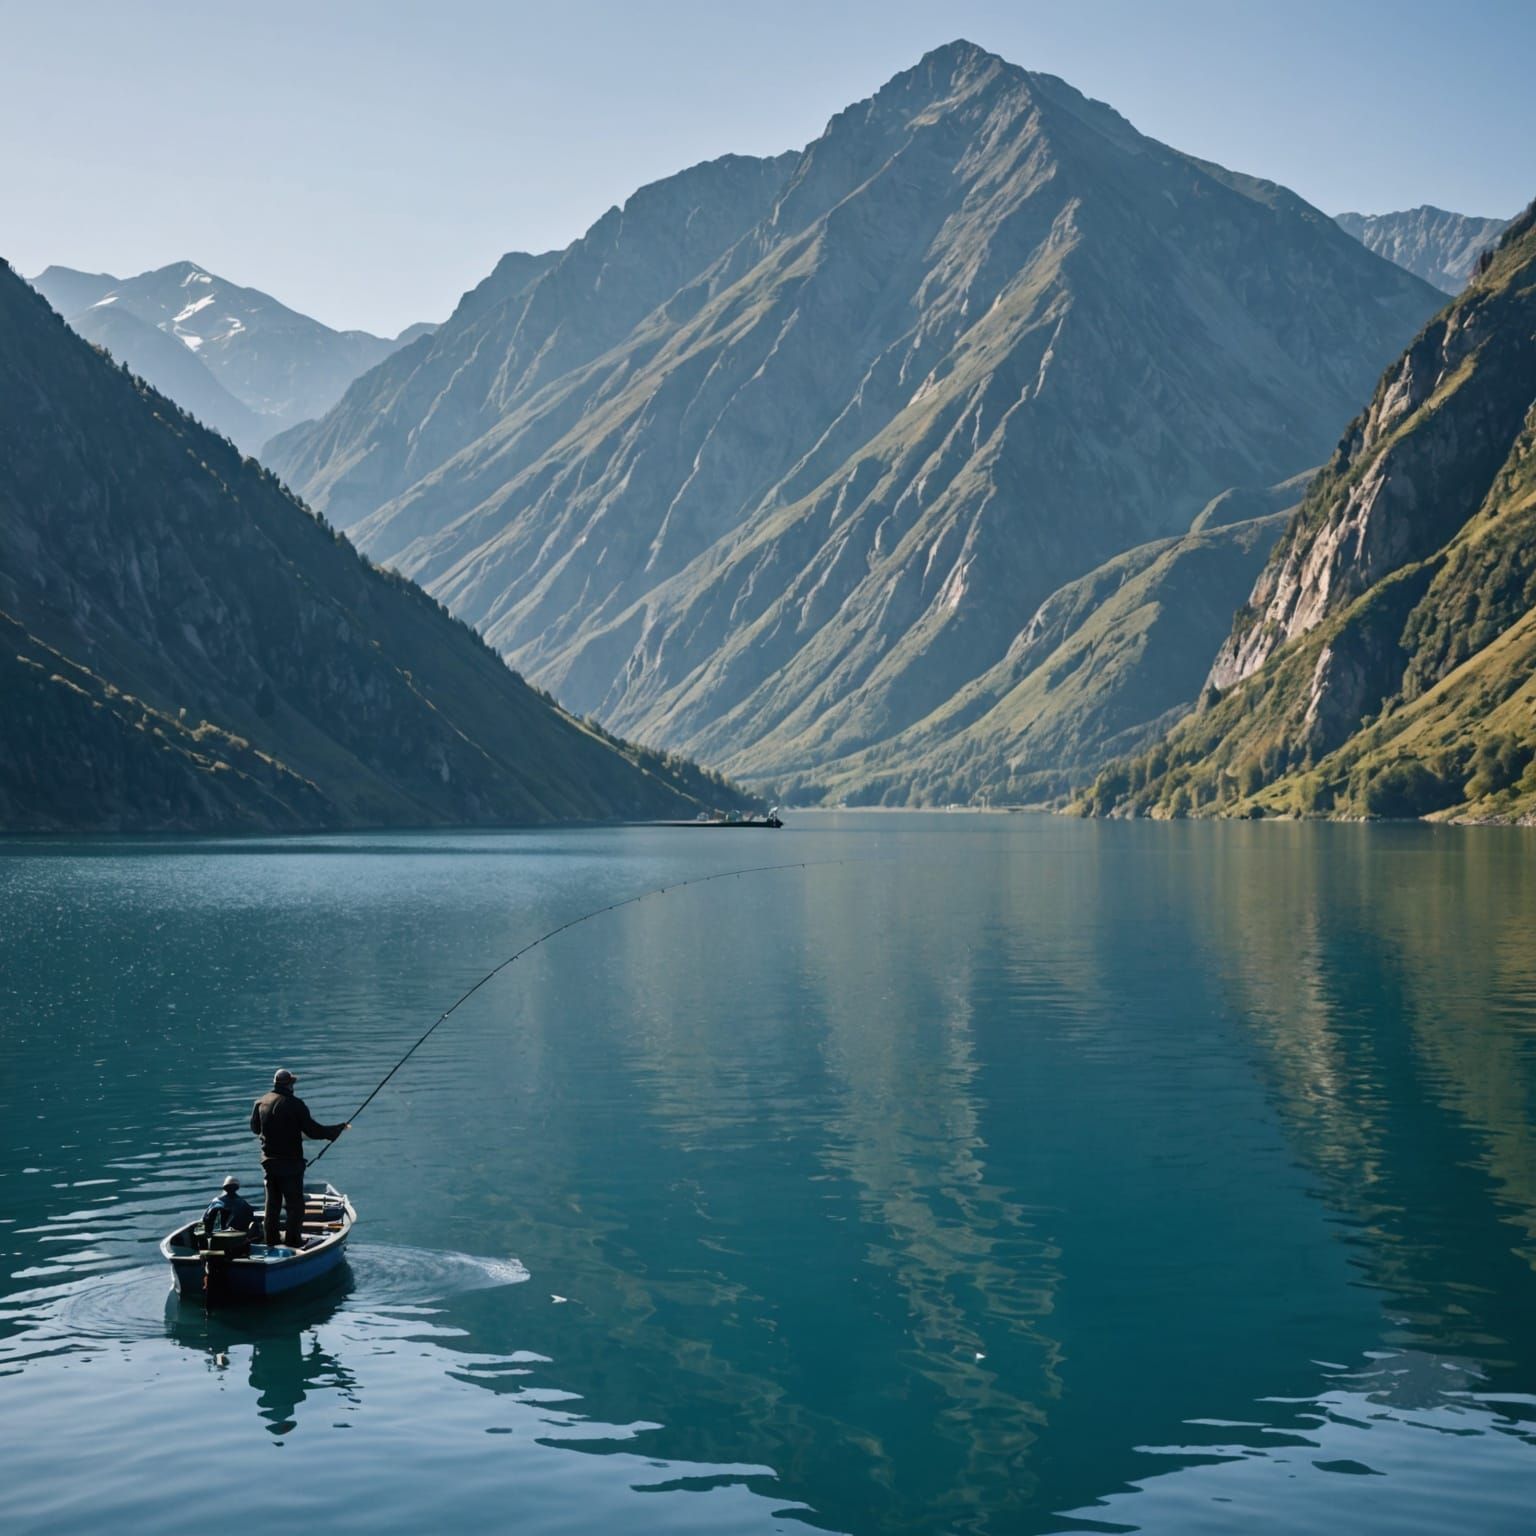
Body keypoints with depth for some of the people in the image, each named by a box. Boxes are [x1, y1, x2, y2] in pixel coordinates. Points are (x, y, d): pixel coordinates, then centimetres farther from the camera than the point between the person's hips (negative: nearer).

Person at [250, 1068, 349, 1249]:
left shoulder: (260, 1103, 2)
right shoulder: (295, 1104, -15)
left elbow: (255, 1128, 14)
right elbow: (313, 1130, -16)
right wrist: (340, 1128, -6)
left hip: (268, 1160, 6)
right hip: (291, 1161, -6)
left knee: (272, 1200, 17)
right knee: (295, 1203, 3)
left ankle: (270, 1237, 21)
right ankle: (293, 1239, 4)